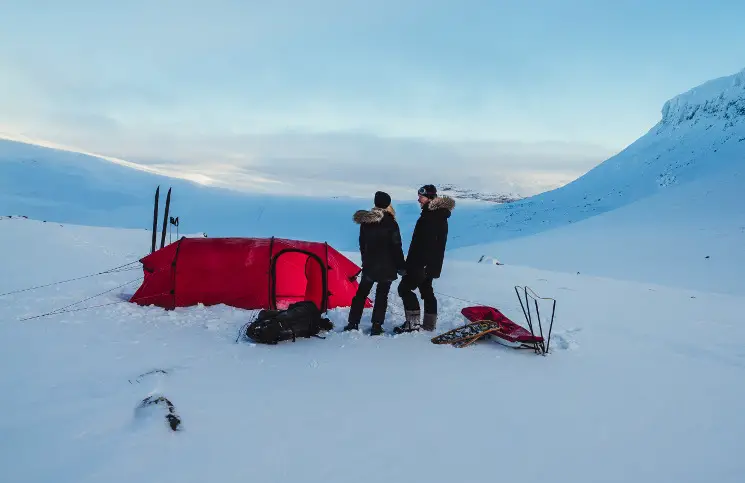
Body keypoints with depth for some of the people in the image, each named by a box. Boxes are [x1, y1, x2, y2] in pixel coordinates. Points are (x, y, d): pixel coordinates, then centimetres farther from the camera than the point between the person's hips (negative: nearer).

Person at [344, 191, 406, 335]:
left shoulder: (365, 221, 3)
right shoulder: (390, 222, -13)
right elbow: (396, 247, -11)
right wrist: (401, 266, -3)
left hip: (369, 264, 5)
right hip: (387, 266, -4)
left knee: (361, 293, 15)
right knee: (381, 296, 3)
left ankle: (352, 323, 18)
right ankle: (376, 327, 3)